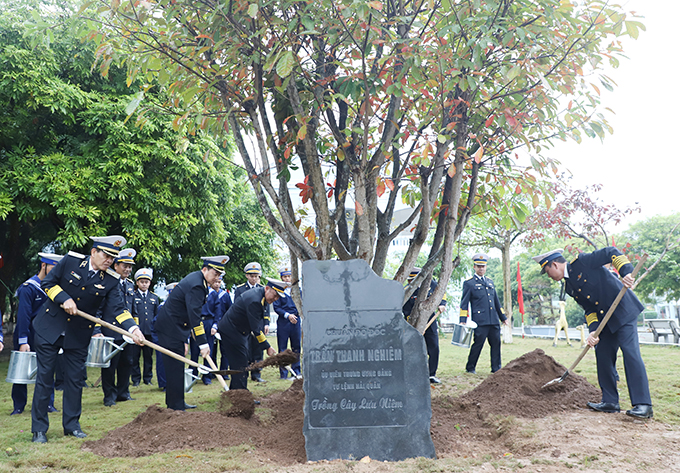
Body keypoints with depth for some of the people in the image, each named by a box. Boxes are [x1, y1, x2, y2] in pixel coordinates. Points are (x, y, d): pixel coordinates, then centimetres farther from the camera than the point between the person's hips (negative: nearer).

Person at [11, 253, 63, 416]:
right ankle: (19, 406, 15)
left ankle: (48, 404, 12)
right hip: (29, 338, -5)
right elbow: (23, 316, -17)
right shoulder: (28, 288, -12)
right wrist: (23, 341, -22)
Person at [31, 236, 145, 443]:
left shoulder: (110, 280, -7)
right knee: (44, 377, 3)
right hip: (50, 327, -2)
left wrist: (133, 328, -29)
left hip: (79, 335, 2)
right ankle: (39, 429, 13)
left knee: (75, 379, 7)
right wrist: (64, 299, -18)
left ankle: (71, 425, 23)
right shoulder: (70, 261, -10)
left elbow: (117, 309, -13)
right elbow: (47, 282, -2)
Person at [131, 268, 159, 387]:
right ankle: (135, 379, 13)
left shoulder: (154, 298, 13)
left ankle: (148, 378, 17)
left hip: (150, 332, 2)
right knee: (135, 356, 2)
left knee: (148, 356, 7)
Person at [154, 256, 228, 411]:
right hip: (171, 328, -11)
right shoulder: (196, 285, -23)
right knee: (175, 367, -7)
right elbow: (194, 317, -29)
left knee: (177, 367, 15)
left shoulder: (196, 278, 9)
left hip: (174, 326, 11)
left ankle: (176, 403, 23)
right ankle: (176, 407, -2)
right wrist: (203, 343, -30)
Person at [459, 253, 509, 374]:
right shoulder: (469, 283, 1)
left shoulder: (490, 282, 20)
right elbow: (464, 303, -2)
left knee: (496, 344, 6)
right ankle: (470, 368, 11)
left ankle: (496, 369, 14)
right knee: (478, 344, -3)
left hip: (494, 321, 6)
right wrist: (463, 320, -10)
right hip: (480, 321, -6)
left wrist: (503, 317, 22)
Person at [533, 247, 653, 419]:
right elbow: (589, 309, 7)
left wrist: (627, 272, -29)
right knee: (603, 355, 7)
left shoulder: (582, 262, -12)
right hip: (606, 319, 9)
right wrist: (593, 331, -8)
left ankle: (643, 405, -14)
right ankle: (610, 401, 15)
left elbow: (611, 253, -14)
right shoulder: (569, 287, 10)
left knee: (630, 352, -14)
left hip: (624, 310, -9)